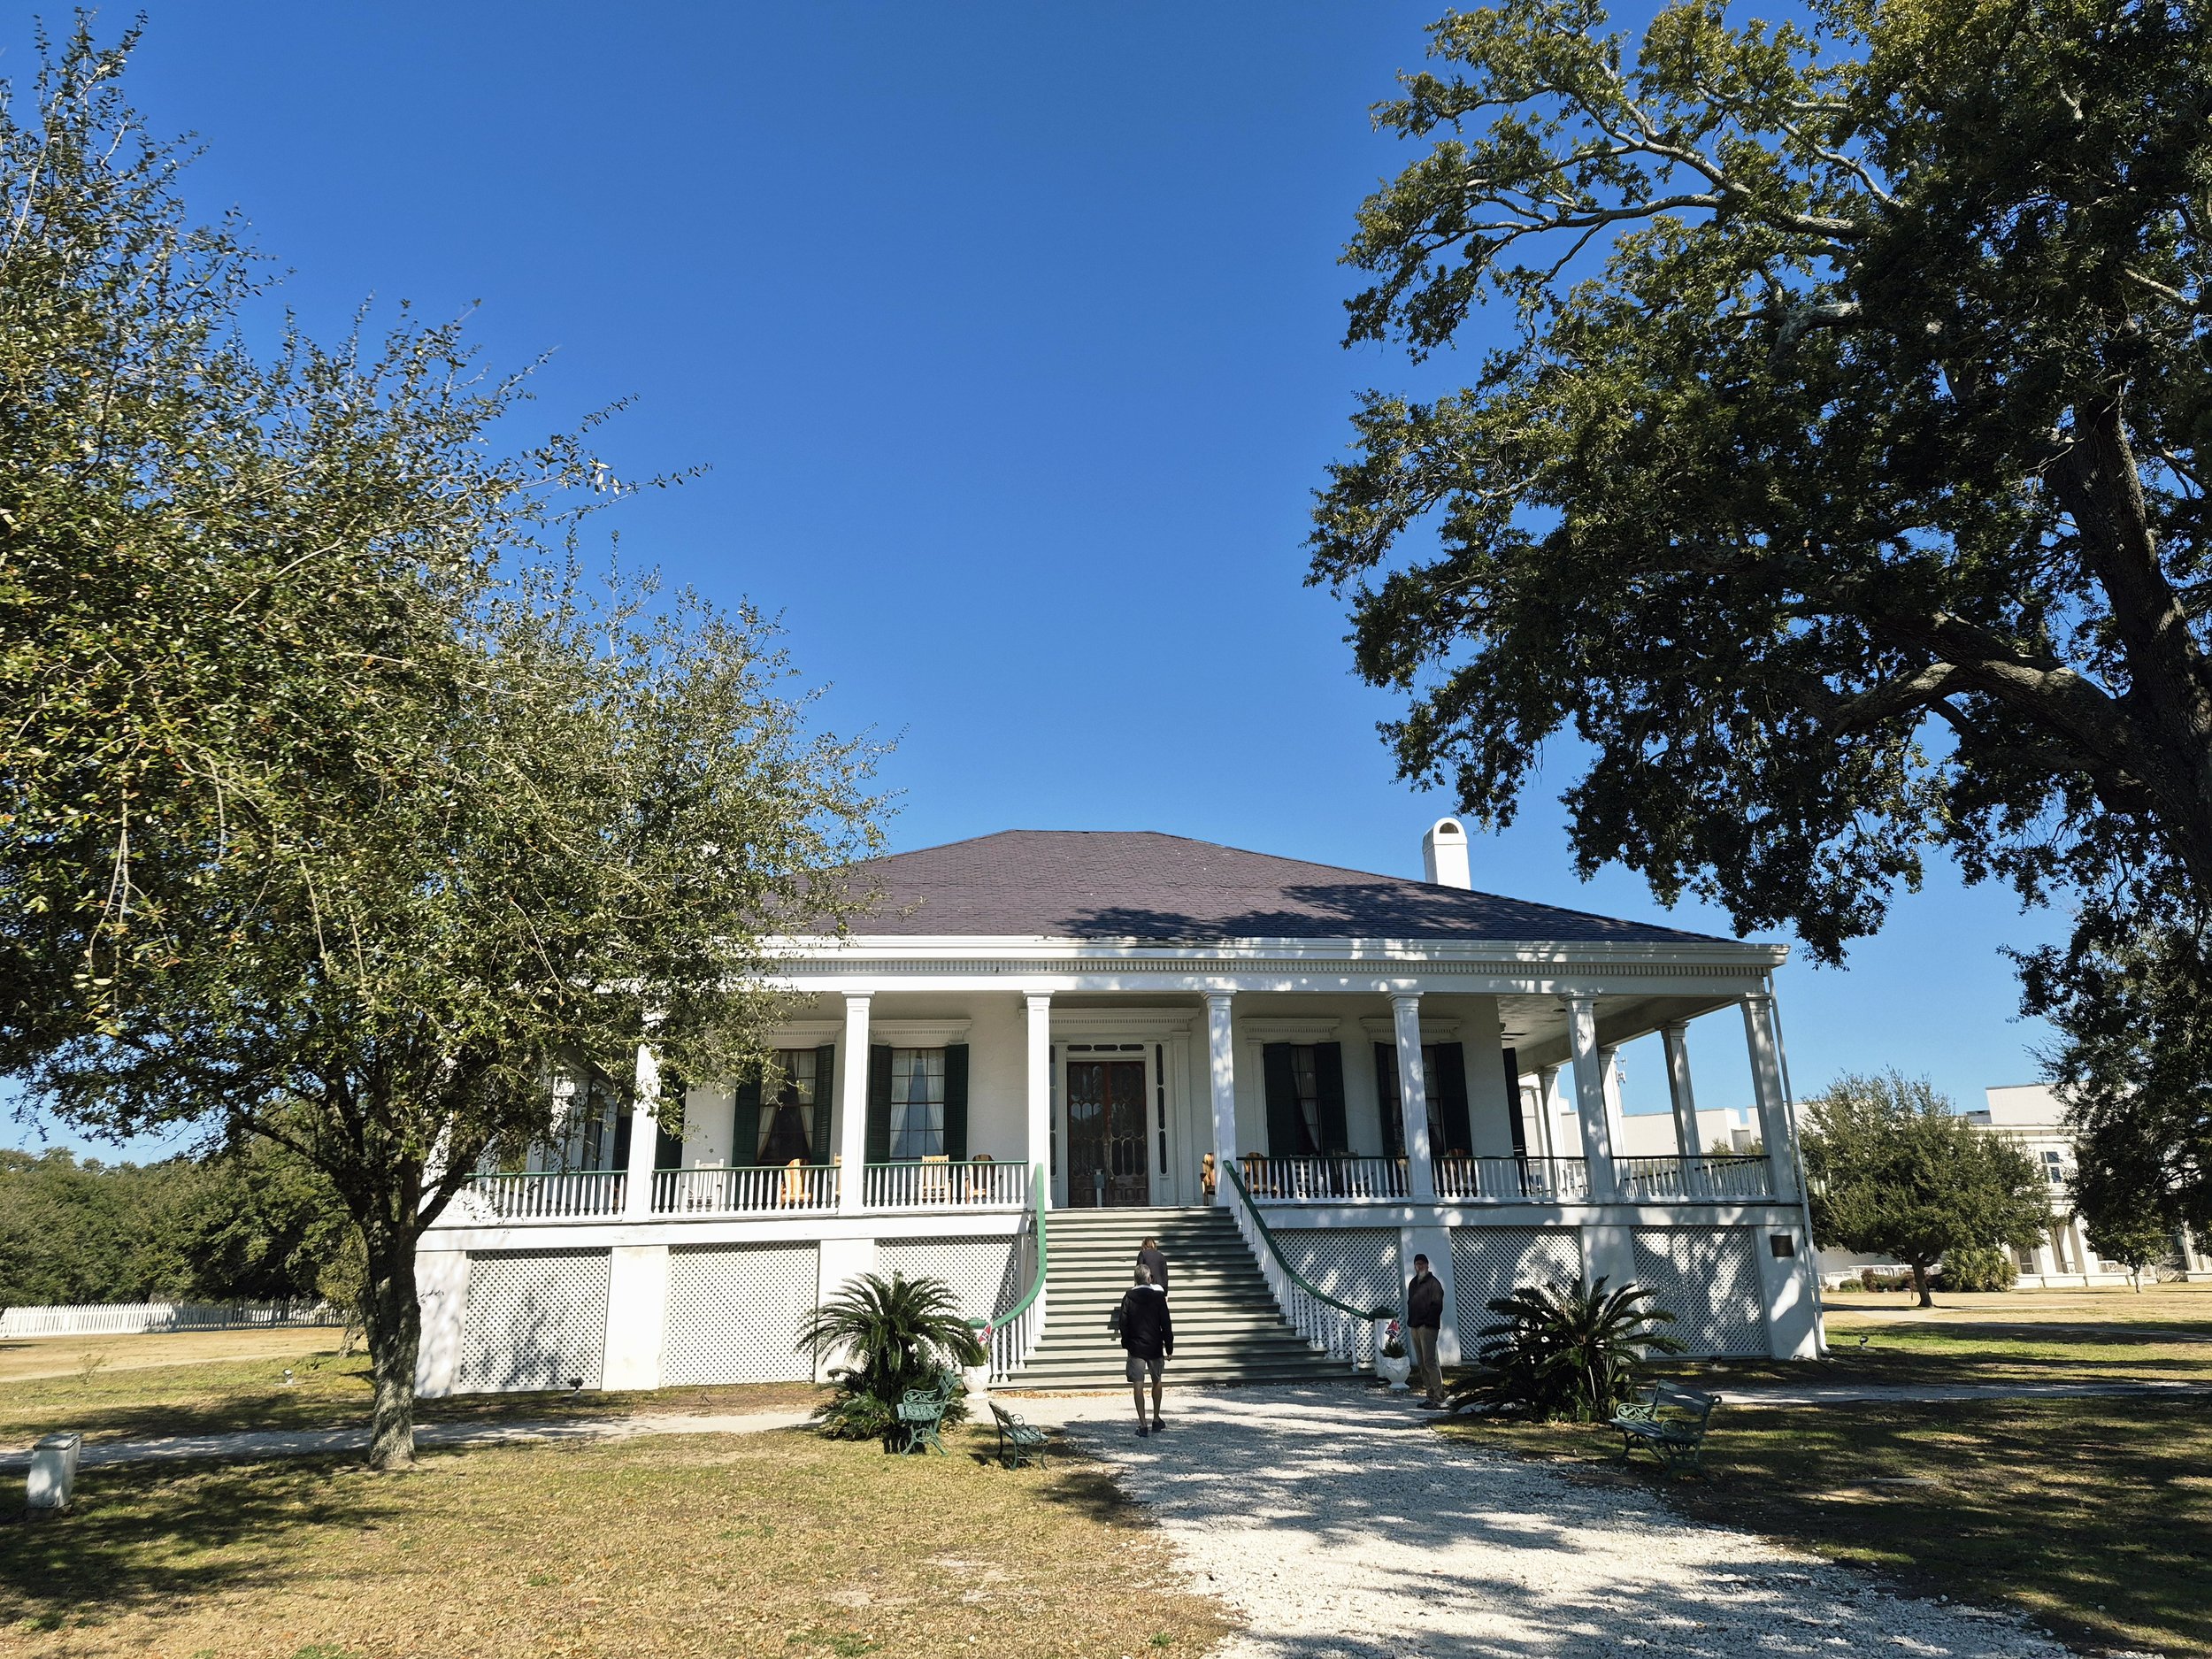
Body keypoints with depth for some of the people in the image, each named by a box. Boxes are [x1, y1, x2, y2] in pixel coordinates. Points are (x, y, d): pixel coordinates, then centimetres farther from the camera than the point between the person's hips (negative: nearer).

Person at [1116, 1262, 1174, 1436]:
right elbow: (1166, 1324, -5)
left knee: (1138, 1385, -1)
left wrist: (1126, 1343, 12)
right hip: (1155, 1346, 1)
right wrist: (1169, 1347, 2)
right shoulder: (1158, 1296, -5)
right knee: (1156, 1381, 19)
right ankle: (1156, 1420, 27)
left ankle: (1142, 1425, -5)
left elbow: (1123, 1323, 0)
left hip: (1136, 1346, 0)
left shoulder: (1128, 1297, -3)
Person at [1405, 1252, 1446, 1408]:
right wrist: (1411, 1321, 11)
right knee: (1421, 1364, 8)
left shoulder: (1433, 1283, -6)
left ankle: (1438, 1397, -10)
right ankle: (1430, 1395, 12)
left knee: (1429, 1362, -12)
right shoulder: (1413, 1283, 19)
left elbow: (1437, 1306, -12)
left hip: (1427, 1327, -8)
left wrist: (1426, 1321, -15)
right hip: (1414, 1327, 8)